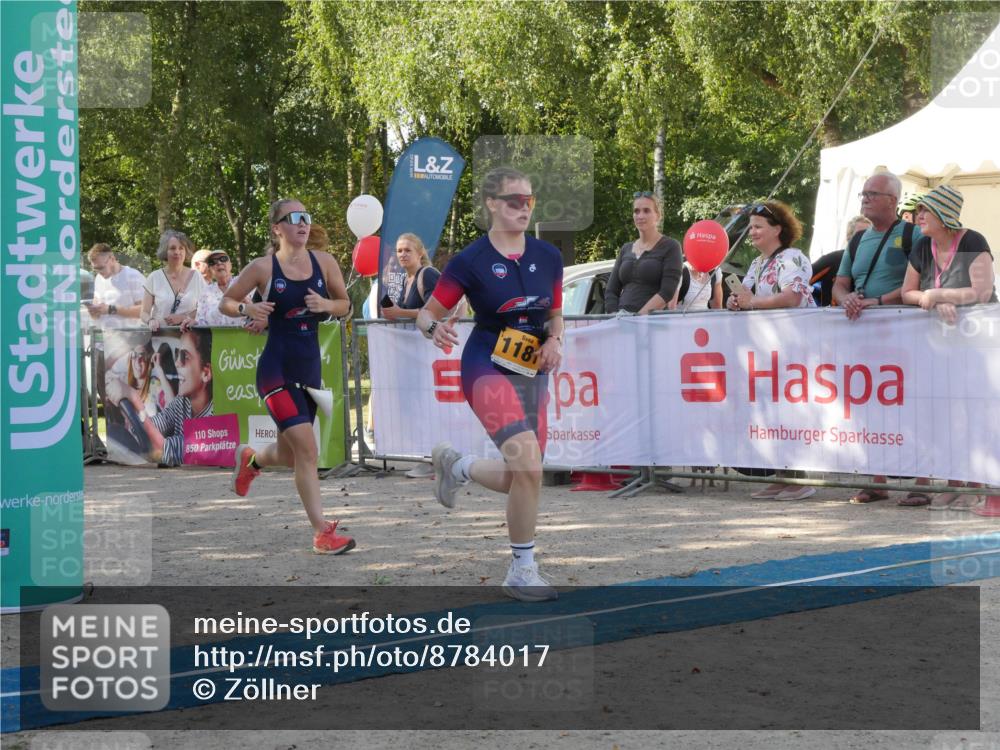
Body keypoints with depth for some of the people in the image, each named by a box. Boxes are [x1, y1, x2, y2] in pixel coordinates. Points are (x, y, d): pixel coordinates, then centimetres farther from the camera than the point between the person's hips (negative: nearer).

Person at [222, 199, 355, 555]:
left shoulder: (325, 262, 3)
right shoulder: (263, 268, -6)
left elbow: (345, 305, 13)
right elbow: (224, 303, 4)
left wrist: (327, 305, -8)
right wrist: (248, 308, -17)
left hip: (310, 368, 5)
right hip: (276, 368, -5)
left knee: (289, 454, 16)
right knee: (307, 448, -15)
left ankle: (251, 459, 51)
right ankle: (322, 532, -10)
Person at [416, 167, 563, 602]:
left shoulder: (548, 257, 4)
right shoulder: (471, 261, -9)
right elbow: (428, 313, -5)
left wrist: (554, 340, -3)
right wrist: (436, 329, -27)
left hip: (533, 374, 6)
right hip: (488, 369, -6)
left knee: (522, 480, 9)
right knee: (529, 463, -24)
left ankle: (455, 465, 40)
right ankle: (522, 571, -9)